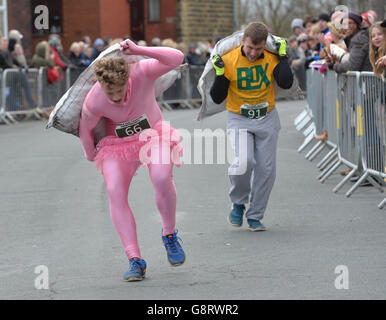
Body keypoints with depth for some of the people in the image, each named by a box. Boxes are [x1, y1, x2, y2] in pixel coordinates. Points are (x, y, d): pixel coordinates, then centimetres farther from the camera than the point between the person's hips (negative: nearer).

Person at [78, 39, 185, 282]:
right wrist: (90, 153, 14)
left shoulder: (141, 72, -27)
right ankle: (135, 261, -20)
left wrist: (138, 50, -47)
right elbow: (85, 128, -2)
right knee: (115, 192, -23)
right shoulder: (94, 102, -24)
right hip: (118, 144, 1)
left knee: (162, 178, -31)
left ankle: (170, 235, -5)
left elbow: (177, 58, -39)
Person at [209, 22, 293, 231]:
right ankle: (238, 204, 5)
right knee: (243, 162, -23)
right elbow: (217, 98, -8)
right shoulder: (229, 60, -12)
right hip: (239, 120, -3)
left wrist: (283, 57, -16)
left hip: (267, 119, 3)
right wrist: (220, 75, -23)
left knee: (266, 169, 2)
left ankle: (255, 216, 18)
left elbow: (286, 83, -20)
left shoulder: (271, 58, -6)